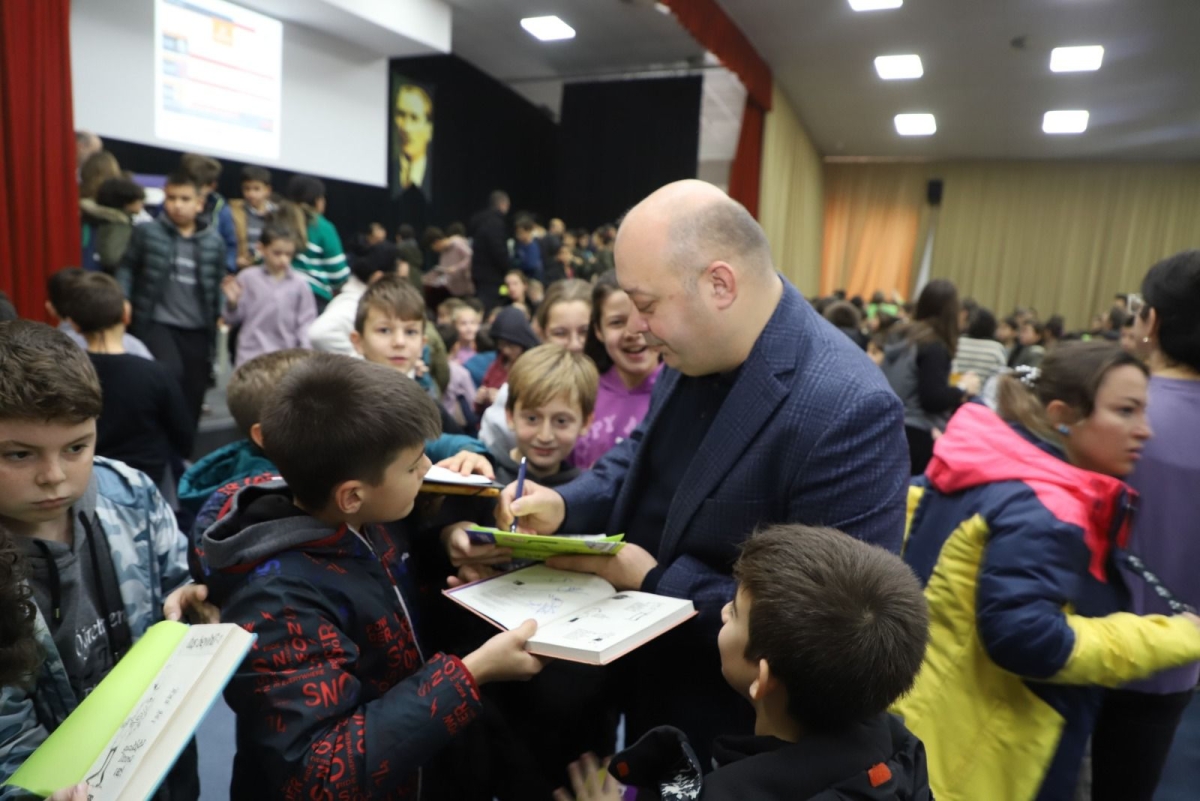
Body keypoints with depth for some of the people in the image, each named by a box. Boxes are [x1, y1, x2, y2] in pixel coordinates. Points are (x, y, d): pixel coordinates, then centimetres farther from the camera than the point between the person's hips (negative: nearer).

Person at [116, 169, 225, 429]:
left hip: (197, 329, 3)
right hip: (155, 322, -3)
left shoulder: (214, 242, 5)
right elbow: (127, 268, 5)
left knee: (193, 393, 8)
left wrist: (220, 316, 8)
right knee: (171, 373, -27)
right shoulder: (146, 232, -2)